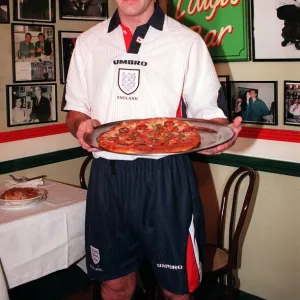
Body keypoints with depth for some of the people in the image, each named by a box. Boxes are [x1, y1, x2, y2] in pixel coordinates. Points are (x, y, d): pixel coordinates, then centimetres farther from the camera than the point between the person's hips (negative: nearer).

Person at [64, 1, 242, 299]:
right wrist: (81, 126, -9)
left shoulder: (187, 42, 1)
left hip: (167, 177, -2)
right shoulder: (87, 42, 11)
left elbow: (208, 112, 0)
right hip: (106, 176, 3)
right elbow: (75, 108, 14)